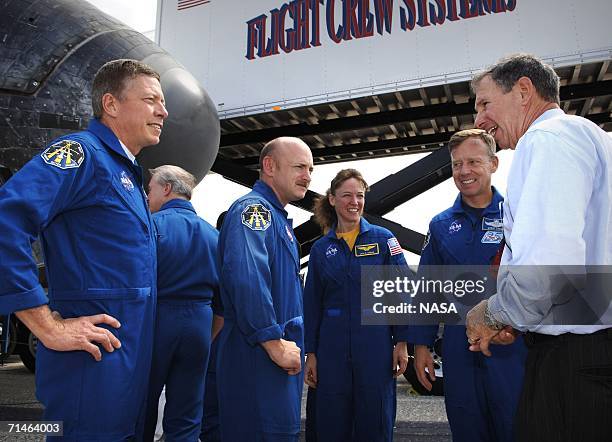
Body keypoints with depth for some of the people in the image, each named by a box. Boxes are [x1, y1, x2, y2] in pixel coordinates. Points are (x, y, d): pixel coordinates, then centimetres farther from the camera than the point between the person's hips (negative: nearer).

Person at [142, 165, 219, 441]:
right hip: (199, 324, 4)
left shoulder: (150, 224, -8)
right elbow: (222, 291, 9)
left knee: (141, 411, 13)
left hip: (155, 320, -4)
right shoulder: (212, 233, 7)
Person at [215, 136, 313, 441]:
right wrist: (274, 343, -23)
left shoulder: (277, 216, 18)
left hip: (282, 352, 10)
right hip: (259, 355, -10)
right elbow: (246, 278, -29)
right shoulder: (253, 208, -13)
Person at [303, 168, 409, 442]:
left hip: (376, 347, -2)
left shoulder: (383, 239, 0)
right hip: (332, 349, 2)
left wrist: (401, 343, -6)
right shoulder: (321, 248, 6)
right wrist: (310, 353, 5)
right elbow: (312, 304, 7)